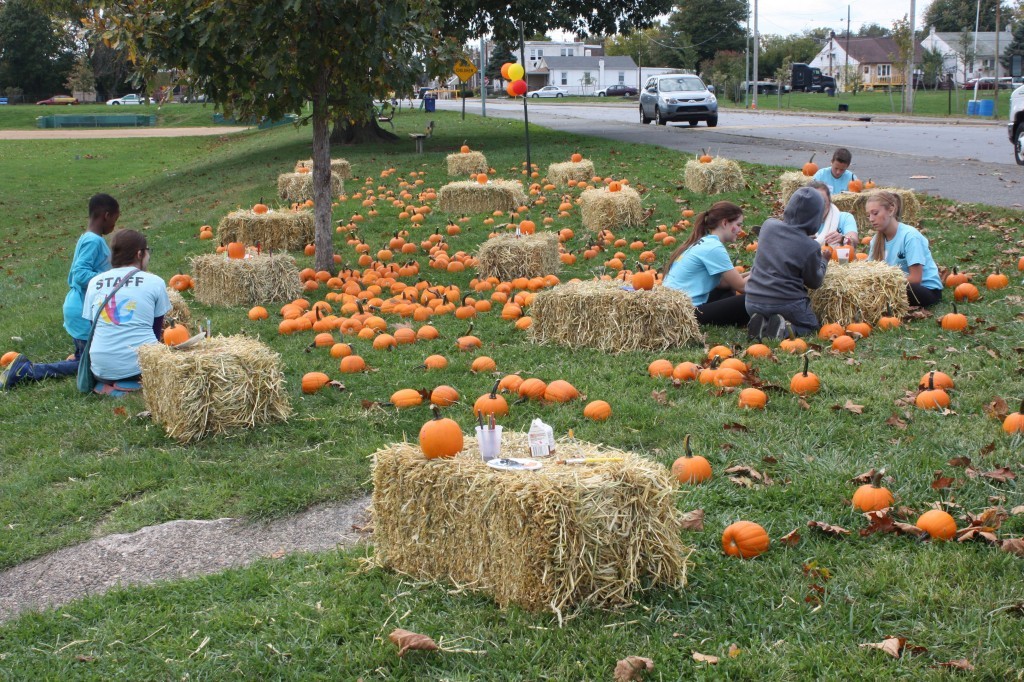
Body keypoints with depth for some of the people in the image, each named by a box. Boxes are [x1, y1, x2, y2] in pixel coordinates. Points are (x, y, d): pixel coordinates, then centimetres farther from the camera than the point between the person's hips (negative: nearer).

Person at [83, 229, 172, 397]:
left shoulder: (94, 282, 8)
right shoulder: (155, 282, 1)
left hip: (102, 368, 5)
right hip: (142, 363, -4)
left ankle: (107, 385, 3)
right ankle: (138, 384, -3)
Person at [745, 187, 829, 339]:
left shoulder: (768, 225, -4)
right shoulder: (810, 247, -14)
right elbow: (814, 282, 1)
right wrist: (823, 261, 18)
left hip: (753, 302, 5)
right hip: (786, 304, -5)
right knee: (811, 326, 21)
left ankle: (761, 323, 0)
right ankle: (784, 330, -10)